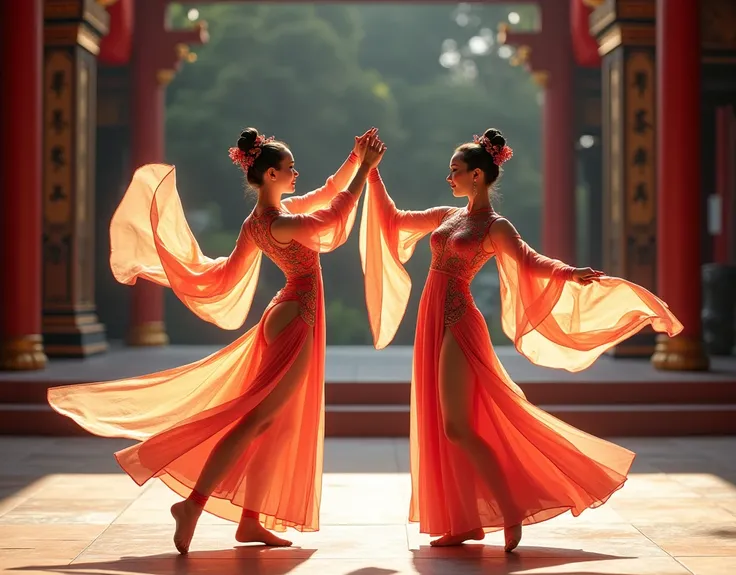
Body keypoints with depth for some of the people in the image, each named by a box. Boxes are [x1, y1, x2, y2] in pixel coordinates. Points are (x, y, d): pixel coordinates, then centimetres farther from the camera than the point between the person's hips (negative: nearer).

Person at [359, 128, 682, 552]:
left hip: (457, 325, -8)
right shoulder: (448, 216, 15)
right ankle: (463, 523, 13)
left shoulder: (495, 226, -6)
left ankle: (511, 513, -5)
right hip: (433, 323, 8)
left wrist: (569, 273, -37)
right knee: (440, 426, 7)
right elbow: (394, 219, 24)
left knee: (457, 428, -12)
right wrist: (373, 173, 23)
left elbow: (529, 261, -19)